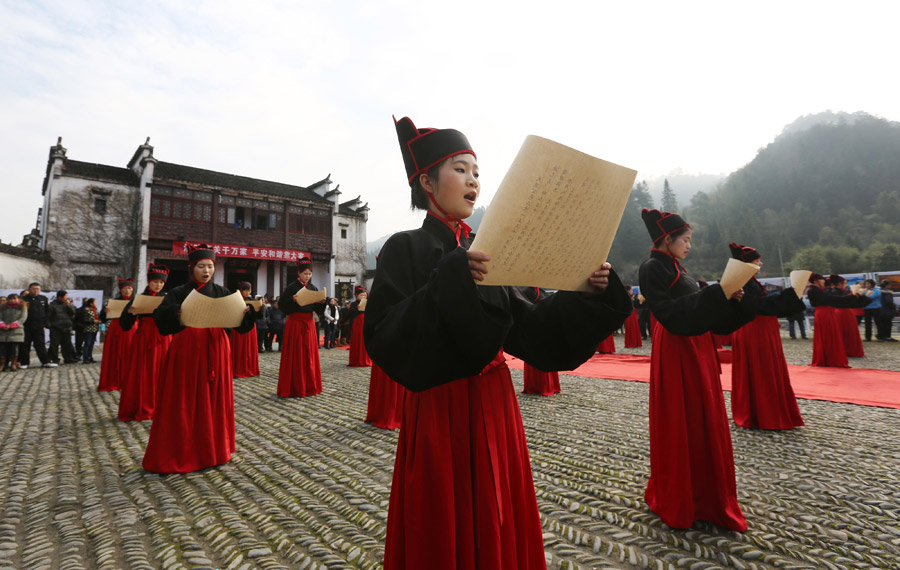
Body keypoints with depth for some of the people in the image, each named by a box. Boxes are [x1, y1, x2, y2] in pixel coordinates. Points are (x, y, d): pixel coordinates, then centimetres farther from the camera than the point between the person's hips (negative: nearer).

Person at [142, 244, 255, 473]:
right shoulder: (179, 293, 4)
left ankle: (213, 451, 23)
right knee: (184, 404, 2)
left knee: (214, 401, 7)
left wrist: (248, 311, -18)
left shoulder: (221, 292, 8)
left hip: (215, 350, 2)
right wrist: (175, 312, -28)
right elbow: (159, 317, -8)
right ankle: (179, 454, 16)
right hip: (186, 350, -1)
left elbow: (236, 321, 2)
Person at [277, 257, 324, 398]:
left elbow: (316, 307, 12)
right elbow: (282, 305, -9)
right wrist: (293, 300, -24)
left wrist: (321, 302, -7)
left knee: (309, 354, 8)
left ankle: (308, 386, 17)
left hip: (309, 323, 5)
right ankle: (294, 388, 7)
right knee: (295, 355, -2)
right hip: (295, 323, -5)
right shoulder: (291, 287, -5)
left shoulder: (313, 288, 10)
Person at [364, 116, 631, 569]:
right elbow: (382, 336, -20)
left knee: (499, 528, 17)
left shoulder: (484, 251, 10)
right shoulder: (406, 249, -7)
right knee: (446, 532, 9)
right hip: (440, 412, -5)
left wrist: (587, 292, -7)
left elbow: (527, 328, 5)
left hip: (495, 406, 6)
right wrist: (450, 280, -29)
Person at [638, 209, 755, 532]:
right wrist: (714, 294, -22)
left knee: (705, 422, 14)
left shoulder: (676, 268, 16)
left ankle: (703, 495, 30)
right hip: (676, 352, -9)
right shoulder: (653, 268, -11)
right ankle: (676, 501, 19)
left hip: (696, 350, 9)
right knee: (679, 426, 1)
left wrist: (731, 299, 3)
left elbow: (694, 309, 15)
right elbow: (668, 311, -22)